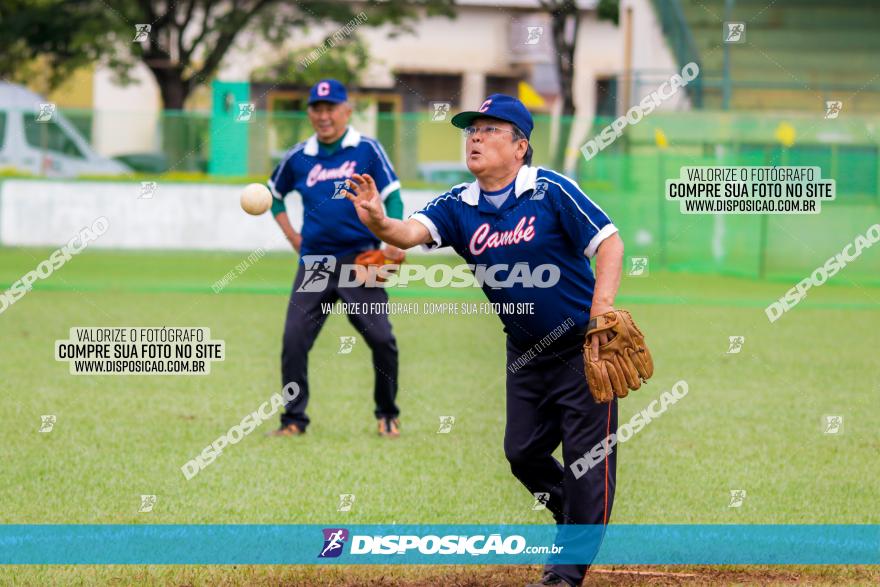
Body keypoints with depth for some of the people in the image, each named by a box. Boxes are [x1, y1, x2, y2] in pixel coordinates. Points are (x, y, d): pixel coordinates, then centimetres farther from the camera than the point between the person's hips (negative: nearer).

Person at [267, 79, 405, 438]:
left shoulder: (367, 150, 0)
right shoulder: (299, 158, 9)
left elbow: (392, 197, -1)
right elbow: (273, 195, 26)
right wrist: (291, 235, 13)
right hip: (314, 264, 3)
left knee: (381, 339, -7)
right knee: (294, 340, -6)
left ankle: (387, 415, 11)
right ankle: (293, 419, 3)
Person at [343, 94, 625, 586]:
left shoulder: (551, 191, -16)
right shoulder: (460, 206, -3)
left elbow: (610, 242, -17)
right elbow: (413, 232, -20)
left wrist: (601, 314, -27)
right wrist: (380, 223, -43)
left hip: (582, 347, -6)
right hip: (526, 352, 6)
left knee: (586, 457, -5)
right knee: (523, 452, 13)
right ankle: (582, 518, 37)